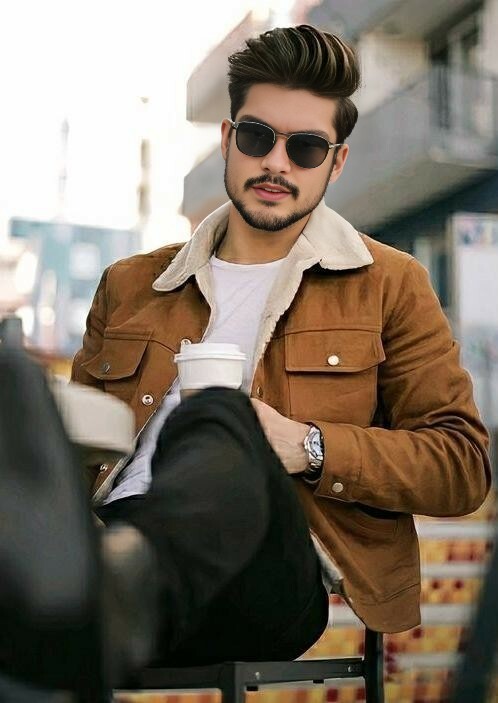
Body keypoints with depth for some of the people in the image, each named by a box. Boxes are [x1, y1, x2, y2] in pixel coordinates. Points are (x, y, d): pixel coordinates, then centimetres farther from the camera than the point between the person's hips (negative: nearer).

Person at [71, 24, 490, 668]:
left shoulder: (389, 285, 18)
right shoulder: (129, 287, 27)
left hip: (278, 574, -3)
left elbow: (464, 465, 11)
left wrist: (308, 449, -6)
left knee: (216, 417, -39)